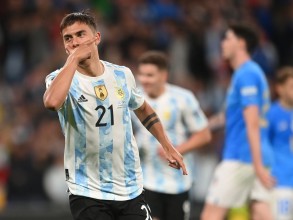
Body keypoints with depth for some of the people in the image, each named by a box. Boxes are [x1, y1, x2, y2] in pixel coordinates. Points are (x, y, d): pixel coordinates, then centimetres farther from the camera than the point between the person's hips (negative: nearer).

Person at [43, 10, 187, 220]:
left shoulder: (122, 75, 5)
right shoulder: (60, 78, -8)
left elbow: (143, 109, 24)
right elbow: (52, 102, -34)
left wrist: (168, 147, 22)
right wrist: (73, 58, -25)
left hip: (131, 189, 4)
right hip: (88, 193, -4)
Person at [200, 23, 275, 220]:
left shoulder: (246, 74, -11)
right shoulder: (254, 72, 19)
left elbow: (252, 123, -18)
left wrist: (259, 165, -22)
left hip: (241, 158, -9)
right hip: (256, 160, 9)